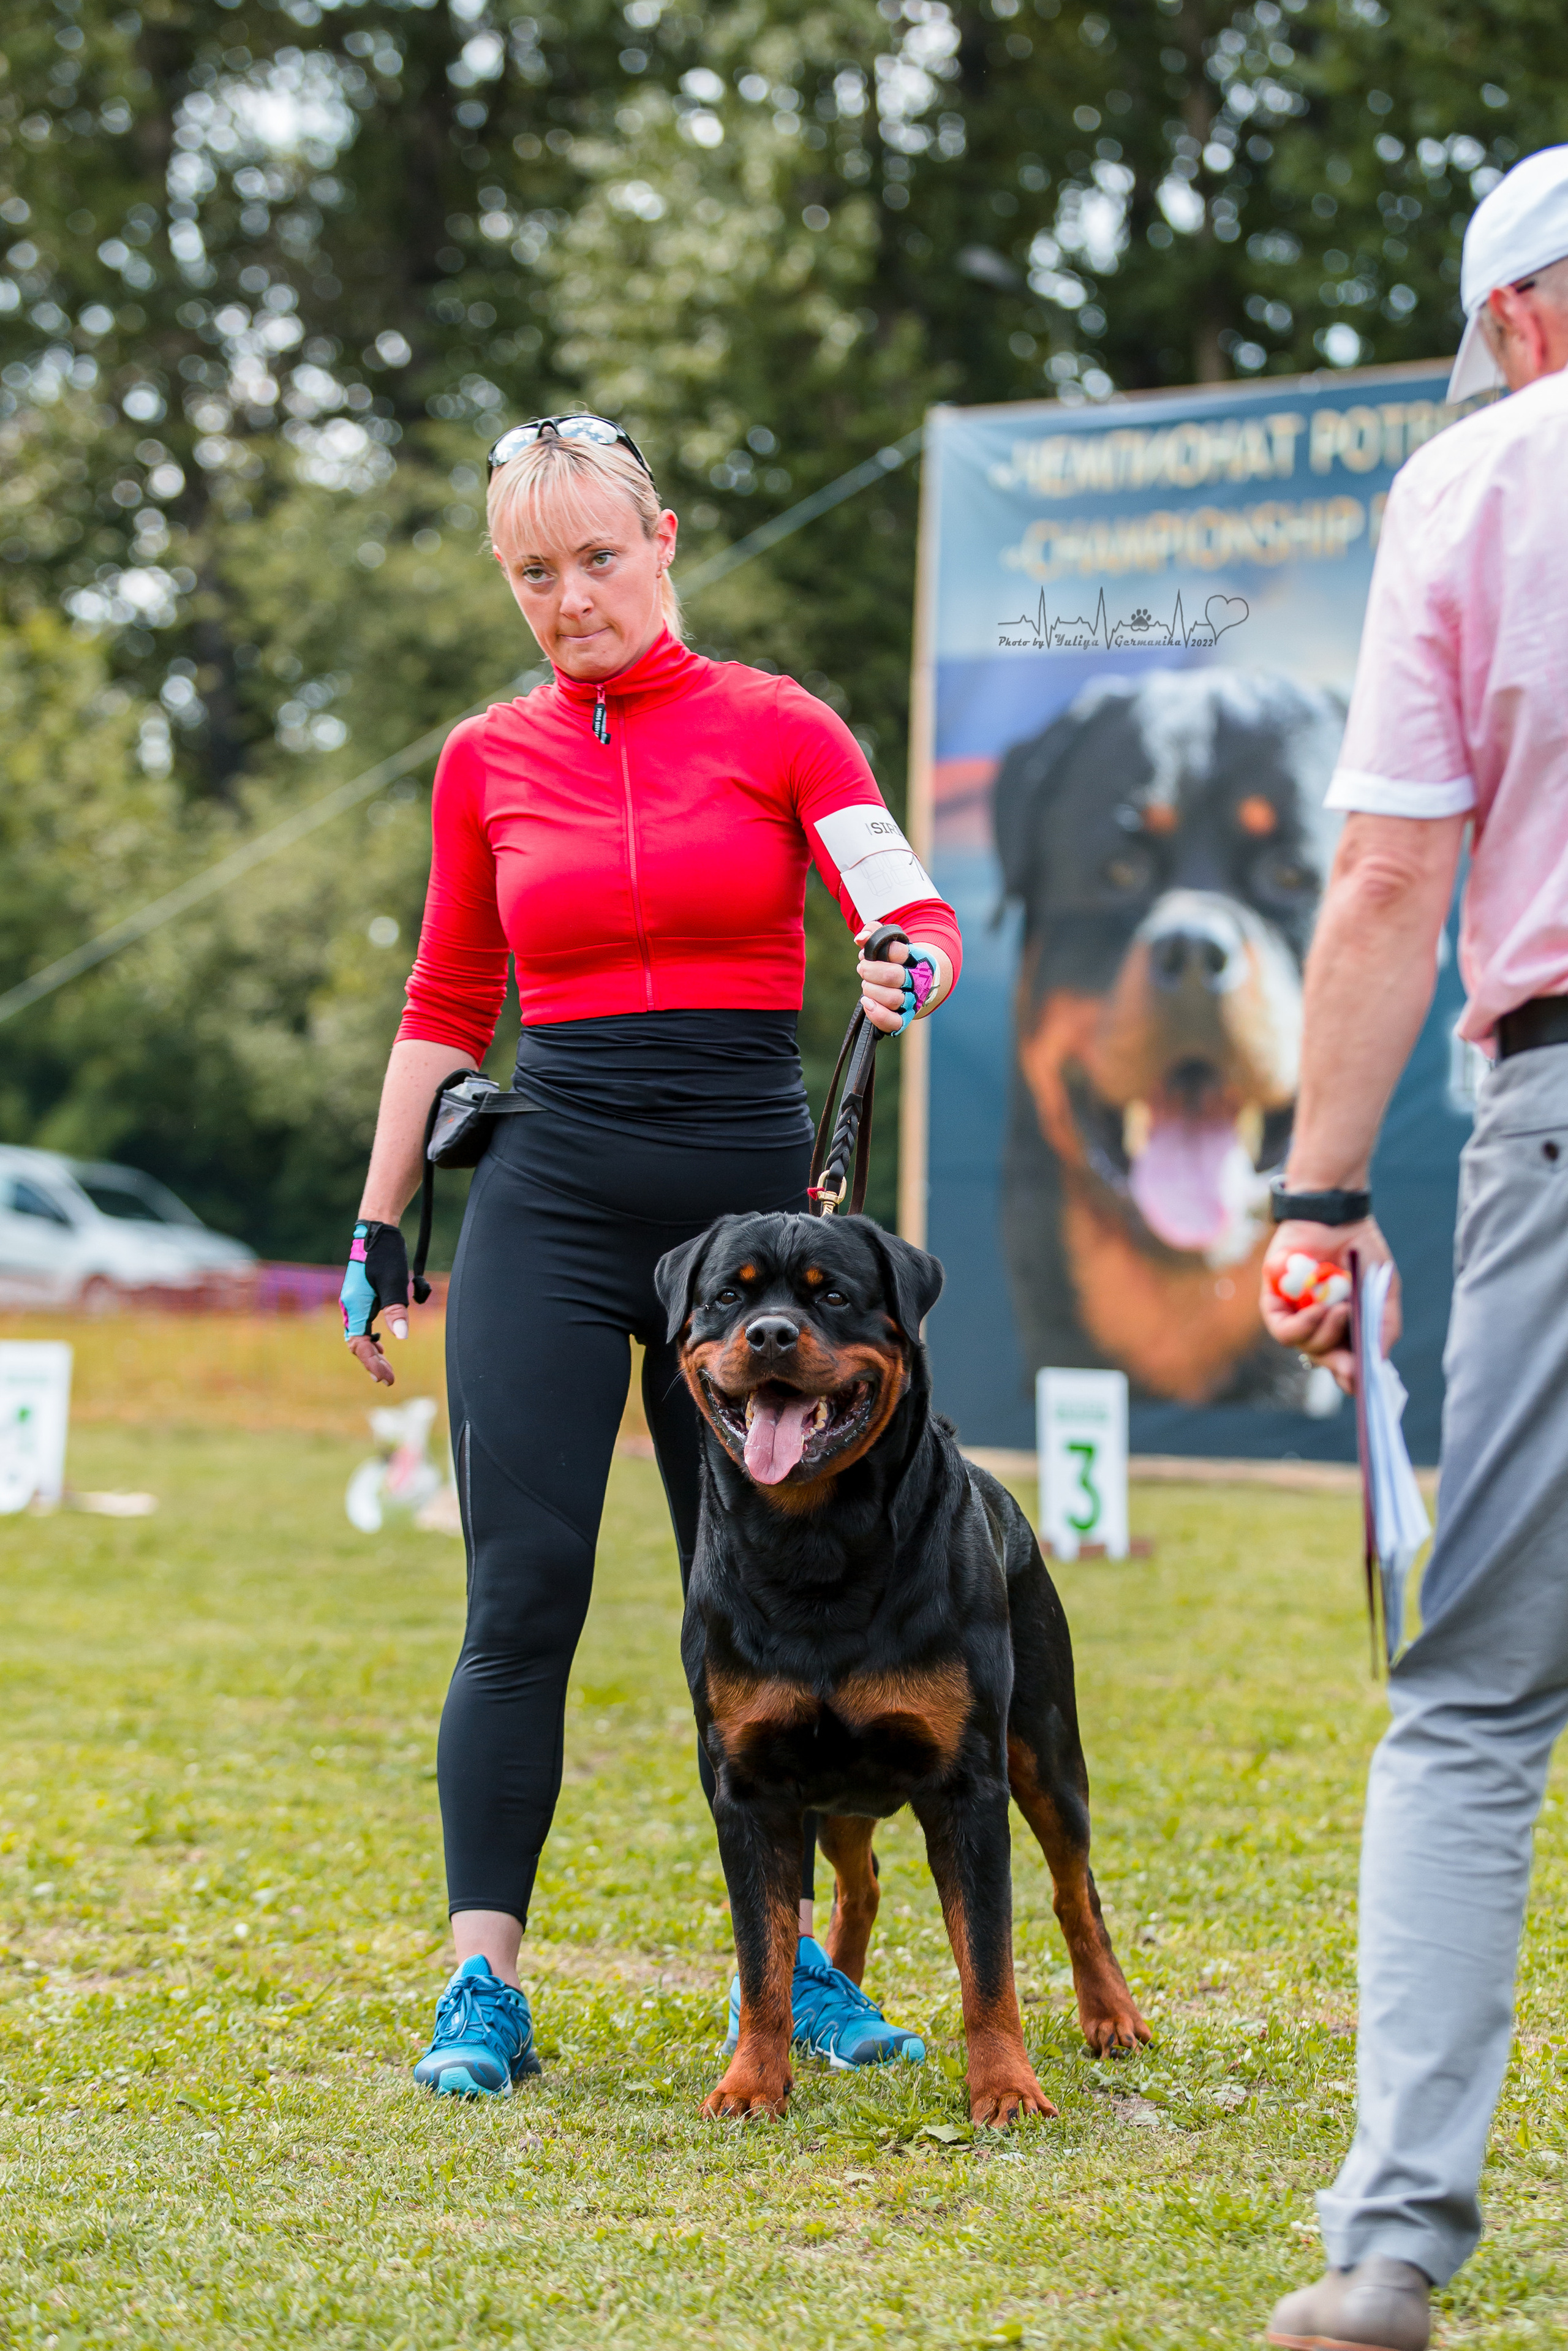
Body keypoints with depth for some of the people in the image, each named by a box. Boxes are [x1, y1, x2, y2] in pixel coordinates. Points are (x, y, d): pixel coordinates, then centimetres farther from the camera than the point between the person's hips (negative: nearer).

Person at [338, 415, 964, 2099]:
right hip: (551, 1196, 0)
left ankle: (786, 1961, 18)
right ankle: (483, 1986, -6)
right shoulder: (487, 762, 9)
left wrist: (908, 968, -29)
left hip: (749, 1195, 0)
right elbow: (445, 1006, 16)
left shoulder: (778, 728, 4)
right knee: (523, 1596, -8)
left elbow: (912, 913, -6)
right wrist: (377, 1223, 12)